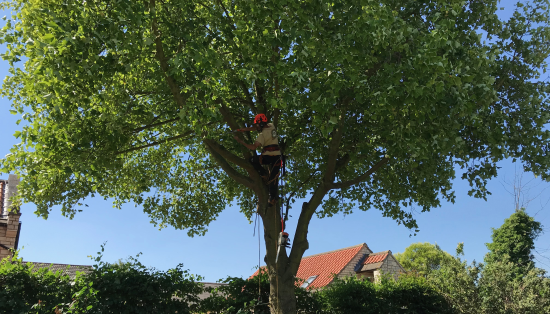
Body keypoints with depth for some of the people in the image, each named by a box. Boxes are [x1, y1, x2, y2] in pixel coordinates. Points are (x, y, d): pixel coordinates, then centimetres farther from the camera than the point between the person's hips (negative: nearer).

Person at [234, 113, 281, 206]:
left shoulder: (262, 135, -11)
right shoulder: (271, 126, 11)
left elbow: (253, 147, -19)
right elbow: (256, 128, 20)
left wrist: (241, 141, -13)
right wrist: (244, 129, 15)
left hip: (268, 156, -8)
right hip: (277, 156, 8)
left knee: (252, 161, 6)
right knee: (273, 178, 8)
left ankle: (264, 174, 5)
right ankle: (274, 197, 8)